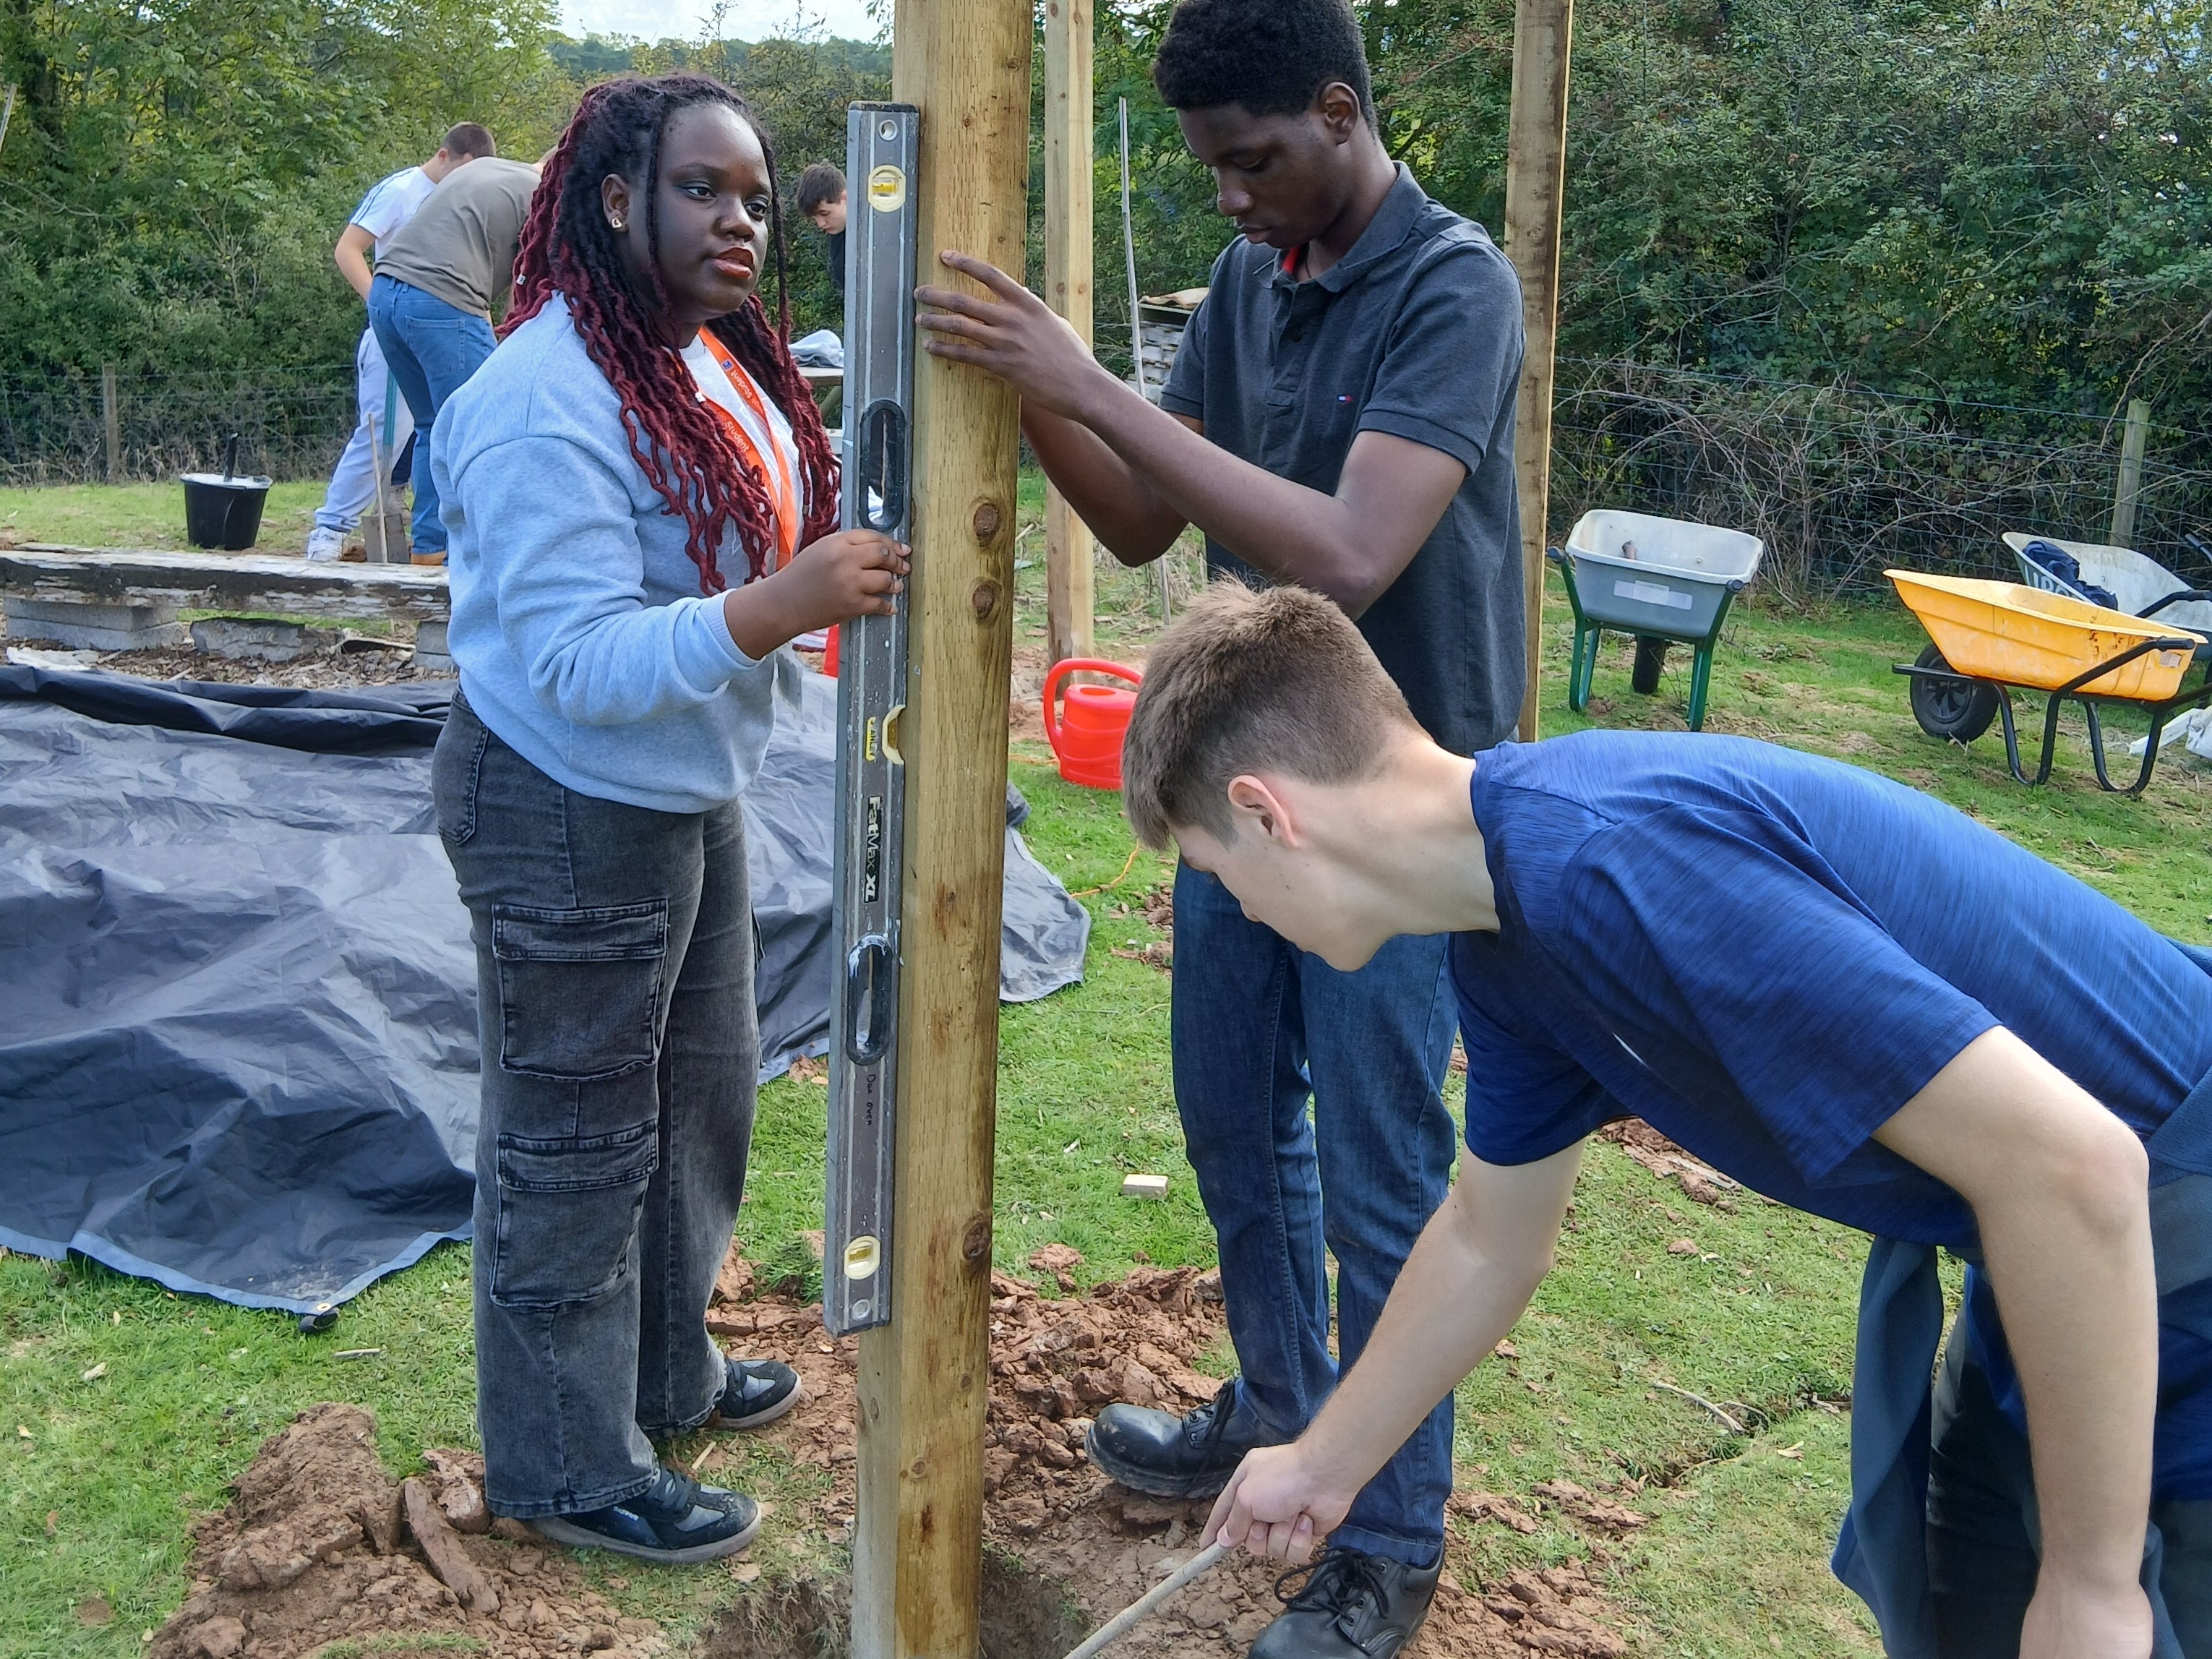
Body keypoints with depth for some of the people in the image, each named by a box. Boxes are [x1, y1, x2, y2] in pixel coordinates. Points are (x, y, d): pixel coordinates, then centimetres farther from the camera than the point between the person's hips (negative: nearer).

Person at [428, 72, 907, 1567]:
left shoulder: (719, 360, 4)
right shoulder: (550, 403, -24)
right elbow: (579, 660, -28)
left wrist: (855, 566, 0)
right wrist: (781, 605, -39)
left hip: (691, 792, 10)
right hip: (570, 811, -10)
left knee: (701, 1096, 22)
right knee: (576, 1141, 5)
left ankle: (663, 1370, 43)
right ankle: (566, 1465, 23)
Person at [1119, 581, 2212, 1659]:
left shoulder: (1614, 866, -32)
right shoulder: (1506, 950, -1)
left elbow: (2071, 1163, -32)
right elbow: (1489, 1241, 15)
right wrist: (1322, 1466, 26)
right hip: (2057, 1257, 8)